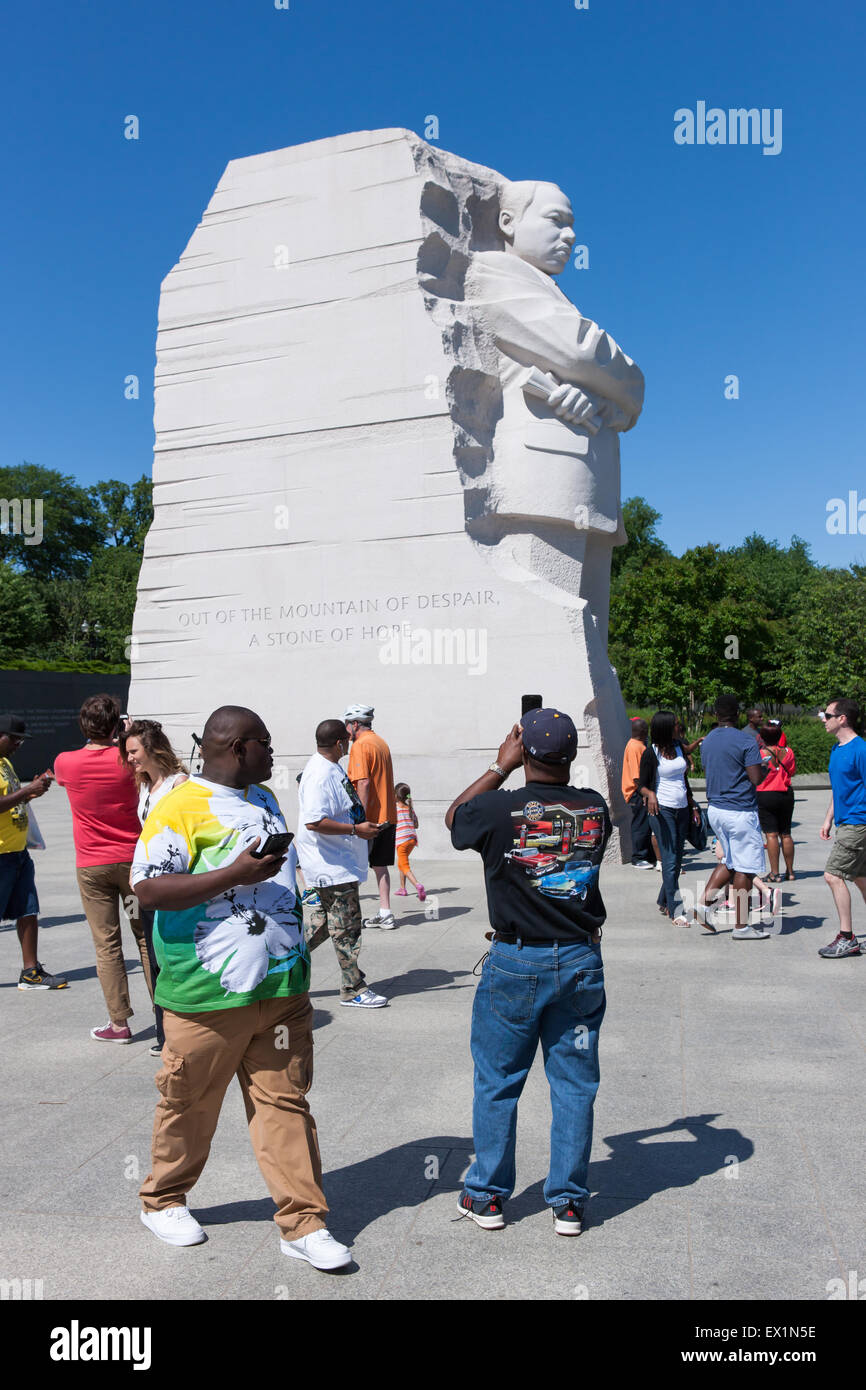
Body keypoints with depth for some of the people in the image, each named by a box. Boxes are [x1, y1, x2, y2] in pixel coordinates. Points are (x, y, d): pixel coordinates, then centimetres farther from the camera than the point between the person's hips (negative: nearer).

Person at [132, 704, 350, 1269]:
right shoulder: (181, 806, -13)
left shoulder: (265, 798, 13)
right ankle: (163, 1201, 35)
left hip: (282, 988, 6)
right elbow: (148, 889, -19)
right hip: (209, 994, -6)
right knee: (189, 1105, 12)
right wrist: (236, 874, -23)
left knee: (286, 1102, 7)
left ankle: (303, 1222, 15)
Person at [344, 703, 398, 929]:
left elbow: (363, 783, -21)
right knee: (380, 865, 11)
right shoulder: (382, 743, 16)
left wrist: (361, 816, -21)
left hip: (370, 817, -8)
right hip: (387, 816, 8)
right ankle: (385, 914, 11)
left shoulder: (360, 746, -12)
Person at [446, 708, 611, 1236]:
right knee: (575, 1084, 12)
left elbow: (453, 817, 7)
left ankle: (487, 1196, 25)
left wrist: (501, 766, 6)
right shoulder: (596, 809, -5)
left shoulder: (499, 809, -15)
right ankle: (568, 1201, 22)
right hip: (582, 960, 3)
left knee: (497, 1083, 13)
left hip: (515, 964, -2)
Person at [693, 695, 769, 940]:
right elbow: (756, 779, -16)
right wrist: (756, 754, 2)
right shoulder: (746, 741, -14)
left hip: (715, 809, 7)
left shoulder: (707, 742, 8)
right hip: (740, 812, -7)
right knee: (745, 869, 1)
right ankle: (741, 927, 6)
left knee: (730, 862, 20)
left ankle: (703, 902, 8)